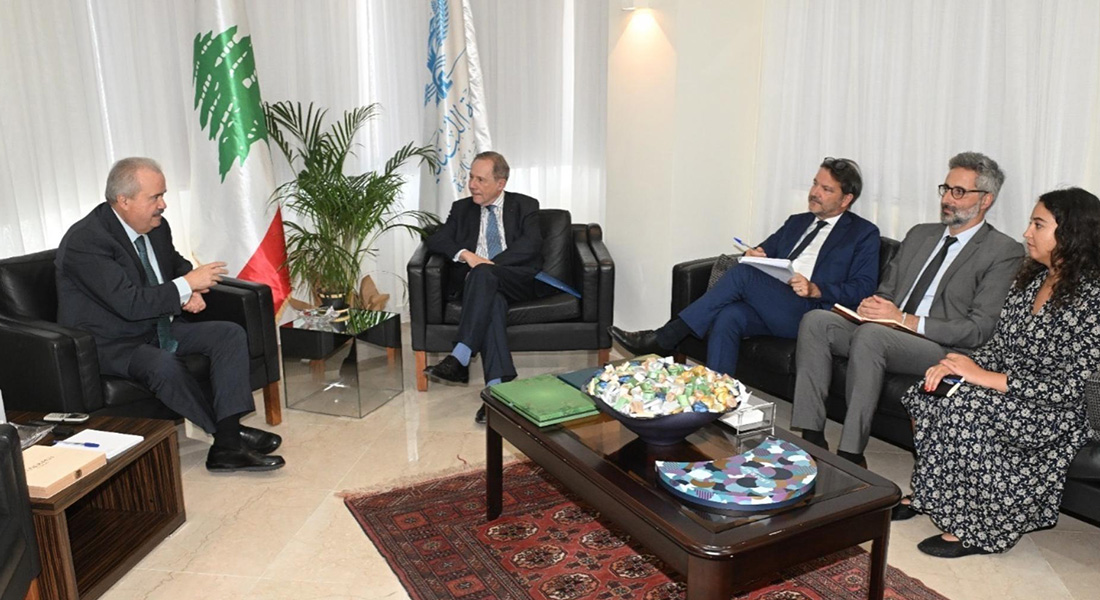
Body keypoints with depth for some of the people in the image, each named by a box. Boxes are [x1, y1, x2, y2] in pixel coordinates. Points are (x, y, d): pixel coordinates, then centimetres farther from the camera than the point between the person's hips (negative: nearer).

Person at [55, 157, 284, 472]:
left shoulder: (156, 226, 1)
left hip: (159, 327, 8)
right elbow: (129, 304, -29)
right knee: (164, 365, -37)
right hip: (110, 344, -8)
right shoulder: (85, 241, -22)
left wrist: (191, 292, -3)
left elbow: (177, 265, 20)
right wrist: (187, 285, -23)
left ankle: (227, 445, -21)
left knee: (230, 334, -11)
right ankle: (229, 432, -16)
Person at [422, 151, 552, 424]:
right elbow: (435, 239, 8)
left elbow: (532, 243, -5)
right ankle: (498, 386, -46)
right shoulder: (462, 208, 22)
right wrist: (465, 254, -13)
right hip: (476, 282, 2)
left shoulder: (525, 206, 13)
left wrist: (491, 264, -16)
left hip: (518, 281, -2)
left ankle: (460, 359, -43)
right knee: (492, 300, -35)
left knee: (483, 275, -36)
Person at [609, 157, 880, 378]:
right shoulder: (797, 222, 28)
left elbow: (864, 289, 0)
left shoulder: (864, 234, 10)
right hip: (767, 307, 5)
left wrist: (815, 289, -15)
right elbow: (764, 250, 25)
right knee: (727, 316, -30)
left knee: (743, 273, -27)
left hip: (808, 314, -5)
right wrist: (753, 254, 0)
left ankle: (661, 339, -23)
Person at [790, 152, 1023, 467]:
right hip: (886, 337, 7)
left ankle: (851, 455, -29)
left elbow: (980, 329, -10)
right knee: (816, 320, -18)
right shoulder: (919, 234, 22)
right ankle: (811, 438, -21)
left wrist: (906, 320, -17)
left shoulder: (1004, 252, 0)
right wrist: (873, 304, -3)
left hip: (944, 349, -7)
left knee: (870, 334, -35)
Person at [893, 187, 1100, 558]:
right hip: (1008, 396, 7)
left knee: (961, 405, -30)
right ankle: (927, 494, -1)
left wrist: (984, 377, -23)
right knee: (924, 394, -15)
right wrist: (956, 365, -11)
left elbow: (1068, 388, -21)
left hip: (1053, 415, -7)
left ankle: (972, 527, -15)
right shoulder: (1029, 280, 7)